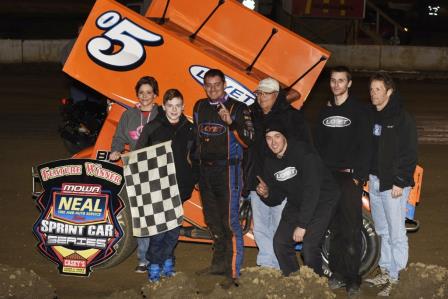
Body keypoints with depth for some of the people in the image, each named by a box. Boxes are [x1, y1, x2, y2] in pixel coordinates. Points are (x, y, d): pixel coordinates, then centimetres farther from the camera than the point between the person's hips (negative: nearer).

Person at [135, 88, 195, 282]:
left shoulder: (189, 129, 9)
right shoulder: (152, 128, 0)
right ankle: (154, 265, -1)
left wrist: (190, 181, 10)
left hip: (179, 186, 3)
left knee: (174, 226, 4)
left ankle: (165, 259, 19)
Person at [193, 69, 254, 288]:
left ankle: (233, 271, -7)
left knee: (229, 221, -9)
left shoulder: (237, 108, -6)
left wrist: (231, 123, -27)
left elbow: (247, 140, -14)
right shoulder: (199, 107, 11)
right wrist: (196, 157, 18)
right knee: (212, 220, 14)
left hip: (227, 169, -6)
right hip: (205, 170, 6)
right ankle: (219, 263, 27)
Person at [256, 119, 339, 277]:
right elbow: (277, 197, 6)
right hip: (296, 203, 7)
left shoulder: (303, 152, -24)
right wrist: (266, 194, -20)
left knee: (309, 247, -21)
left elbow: (312, 189, -29)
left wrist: (302, 225, -29)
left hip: (321, 201, -7)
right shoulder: (270, 162, -1)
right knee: (280, 243, 1)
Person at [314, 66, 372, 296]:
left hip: (350, 176, -5)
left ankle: (352, 278, -3)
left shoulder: (359, 111, 0)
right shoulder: (325, 111, 15)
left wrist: (359, 175, -13)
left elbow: (365, 147, -6)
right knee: (334, 227, 8)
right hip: (327, 176, 5)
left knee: (351, 230, -6)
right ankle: (338, 273, 15)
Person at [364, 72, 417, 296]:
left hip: (393, 184, -7)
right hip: (374, 181, 7)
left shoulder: (402, 118, -10)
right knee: (382, 231, 15)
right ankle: (385, 272, 25)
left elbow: (409, 153, -13)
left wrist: (400, 182, -17)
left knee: (396, 234, -5)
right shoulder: (371, 116, 11)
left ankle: (394, 279, -3)